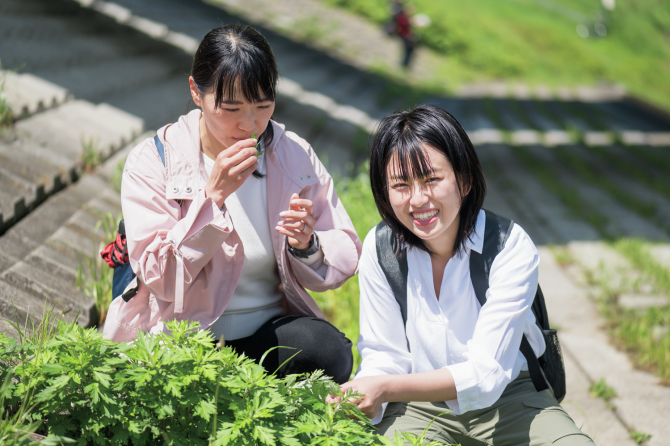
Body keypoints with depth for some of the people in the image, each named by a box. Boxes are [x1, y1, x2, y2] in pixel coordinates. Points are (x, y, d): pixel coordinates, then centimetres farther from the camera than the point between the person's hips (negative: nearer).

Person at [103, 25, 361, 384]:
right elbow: (160, 279, -17)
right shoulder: (151, 162, -7)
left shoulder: (294, 156, 3)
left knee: (330, 352, -28)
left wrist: (306, 245, -20)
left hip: (268, 328, 3)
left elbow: (345, 261, 3)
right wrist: (213, 195, -24)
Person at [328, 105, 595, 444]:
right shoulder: (379, 249, -11)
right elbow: (384, 355, -4)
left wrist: (386, 388, -35)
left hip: (507, 395, -1)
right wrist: (362, 401, -28)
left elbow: (486, 372, -23)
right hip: (418, 403, 1)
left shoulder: (512, 248, -19)